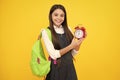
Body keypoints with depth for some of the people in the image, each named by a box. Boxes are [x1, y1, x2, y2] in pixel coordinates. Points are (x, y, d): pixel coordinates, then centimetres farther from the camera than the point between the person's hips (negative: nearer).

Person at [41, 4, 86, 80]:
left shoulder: (68, 29, 4)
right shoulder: (46, 32, -9)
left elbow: (73, 53, 6)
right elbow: (53, 54, -16)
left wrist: (79, 42, -9)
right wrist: (71, 46, -17)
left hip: (70, 68, 4)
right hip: (56, 69, -4)